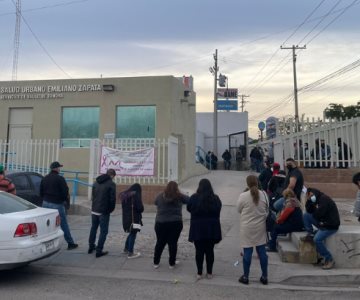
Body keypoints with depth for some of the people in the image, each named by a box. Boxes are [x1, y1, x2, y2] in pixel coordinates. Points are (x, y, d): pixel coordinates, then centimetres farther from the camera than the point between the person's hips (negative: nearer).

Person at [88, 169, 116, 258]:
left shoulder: (96, 182, 9)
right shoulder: (111, 184, -12)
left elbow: (92, 196, 12)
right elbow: (112, 199, -15)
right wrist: (111, 209, 1)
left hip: (94, 210, 7)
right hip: (104, 212, -7)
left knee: (93, 228, 21)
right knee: (103, 231, 4)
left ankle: (91, 247, 33)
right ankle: (99, 251, 7)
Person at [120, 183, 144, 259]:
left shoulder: (125, 195, 10)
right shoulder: (136, 195, -14)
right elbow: (140, 208, -16)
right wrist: (141, 209, 4)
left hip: (126, 218, 8)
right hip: (134, 218, -8)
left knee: (131, 233, 22)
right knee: (133, 234, 1)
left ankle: (126, 249, 33)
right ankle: (130, 253, 6)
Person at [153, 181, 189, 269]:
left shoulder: (160, 197, 0)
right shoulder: (179, 197, -5)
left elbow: (155, 203, 17)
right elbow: (190, 200, 6)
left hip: (161, 223, 2)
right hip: (176, 223, -2)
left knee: (160, 243, 13)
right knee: (173, 243, 9)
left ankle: (156, 262, 22)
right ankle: (171, 263, 19)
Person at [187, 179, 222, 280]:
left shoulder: (194, 198, -10)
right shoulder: (216, 199, -3)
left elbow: (189, 209, 6)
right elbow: (218, 212, 11)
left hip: (198, 229, -2)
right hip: (212, 229, 2)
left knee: (199, 251, 8)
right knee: (210, 251, 12)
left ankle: (199, 273, 16)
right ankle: (209, 273, 20)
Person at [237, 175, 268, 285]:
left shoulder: (243, 196, -16)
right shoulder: (263, 194, -6)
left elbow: (238, 210, -2)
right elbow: (267, 210, 6)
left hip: (247, 228, -3)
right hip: (260, 227, 3)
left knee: (247, 252, 6)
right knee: (262, 251, 13)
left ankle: (245, 277, 18)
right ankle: (264, 276, 25)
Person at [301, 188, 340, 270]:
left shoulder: (324, 199, -18)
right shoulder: (317, 199, 11)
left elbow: (317, 215, -24)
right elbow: (309, 211, 8)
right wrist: (309, 201, -4)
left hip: (331, 226, -9)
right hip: (322, 222, 9)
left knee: (317, 239, -25)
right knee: (306, 215, 1)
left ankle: (330, 260, -10)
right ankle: (311, 235, 3)